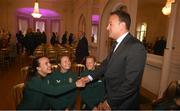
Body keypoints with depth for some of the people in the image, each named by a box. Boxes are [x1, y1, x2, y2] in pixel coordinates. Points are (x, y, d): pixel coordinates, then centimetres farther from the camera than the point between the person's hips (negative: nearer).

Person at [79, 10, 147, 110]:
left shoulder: (136, 47, -24)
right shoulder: (118, 43, 3)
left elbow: (131, 83, -27)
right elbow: (107, 63, 13)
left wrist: (110, 102, -19)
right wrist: (91, 77, 9)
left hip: (123, 104, -7)